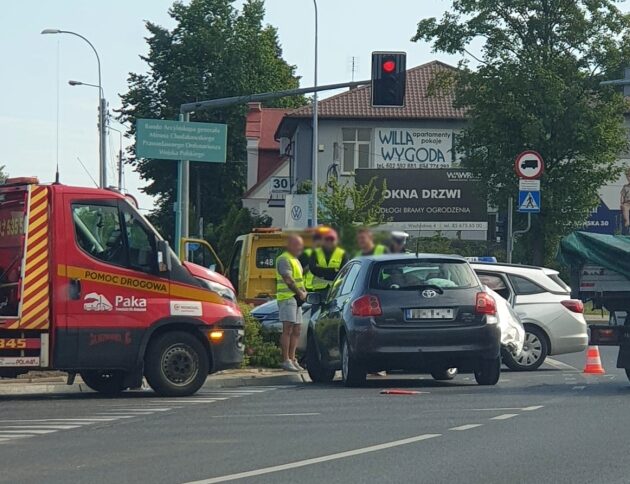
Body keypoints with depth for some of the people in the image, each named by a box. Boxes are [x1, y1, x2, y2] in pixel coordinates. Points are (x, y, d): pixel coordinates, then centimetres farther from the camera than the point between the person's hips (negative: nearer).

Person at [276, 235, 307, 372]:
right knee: (288, 329, -11)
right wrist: (300, 293, -13)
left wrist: (304, 292, 12)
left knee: (297, 330, 9)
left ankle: (292, 359, 13)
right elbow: (288, 280, -18)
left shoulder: (296, 260, 22)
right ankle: (286, 360, -12)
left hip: (297, 299, 10)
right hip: (287, 298, -10)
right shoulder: (284, 259, -9)